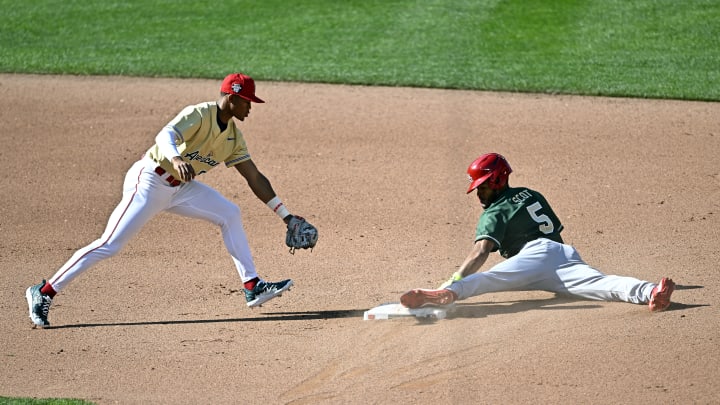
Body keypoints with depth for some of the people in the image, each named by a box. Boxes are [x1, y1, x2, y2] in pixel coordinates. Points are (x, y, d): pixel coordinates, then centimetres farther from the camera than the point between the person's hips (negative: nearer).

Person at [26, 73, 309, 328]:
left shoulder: (233, 137, 7)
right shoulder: (199, 115, -18)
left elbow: (255, 178, 11)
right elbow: (165, 136, -36)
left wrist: (286, 216, 10)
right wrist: (175, 159, -59)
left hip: (180, 188, 8)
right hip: (148, 182, -8)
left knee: (229, 215, 2)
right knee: (110, 244, -14)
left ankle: (252, 287, 7)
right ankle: (43, 293, -10)